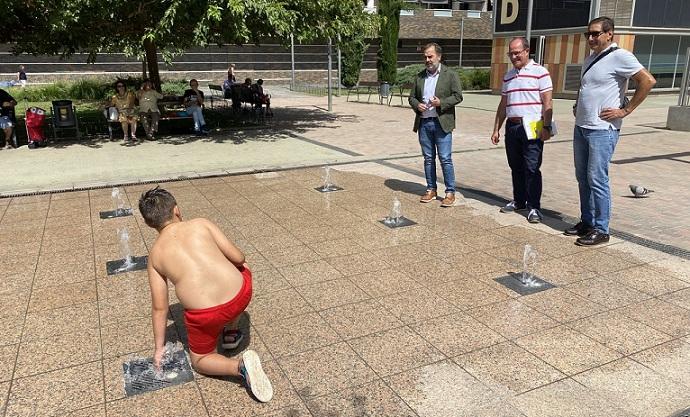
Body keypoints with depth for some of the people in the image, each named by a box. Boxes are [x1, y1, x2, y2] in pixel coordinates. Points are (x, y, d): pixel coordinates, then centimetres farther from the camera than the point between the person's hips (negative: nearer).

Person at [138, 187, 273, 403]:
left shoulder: (155, 254, 9)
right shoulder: (201, 224, 5)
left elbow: (159, 307, 13)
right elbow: (238, 258, 3)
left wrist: (159, 347, 25)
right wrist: (239, 265, 29)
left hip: (205, 315, -1)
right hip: (240, 295, 1)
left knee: (200, 360, 28)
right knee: (243, 270, 37)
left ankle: (239, 366, -3)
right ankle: (231, 332, 38)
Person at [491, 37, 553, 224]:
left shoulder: (539, 72, -3)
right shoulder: (508, 75, 16)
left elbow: (547, 102, -8)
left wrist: (546, 127, -16)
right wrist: (496, 129, 16)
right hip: (511, 127, 6)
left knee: (531, 168, -6)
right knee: (516, 167, 12)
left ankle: (534, 207, 0)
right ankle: (519, 201, 24)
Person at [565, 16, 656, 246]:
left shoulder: (619, 56, -10)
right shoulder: (589, 59, 16)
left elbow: (648, 81, -16)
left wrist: (625, 110, -15)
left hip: (602, 130, -8)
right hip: (581, 127, 9)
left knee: (597, 179, -8)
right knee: (583, 178, 11)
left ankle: (601, 230, 0)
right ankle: (587, 222, 21)